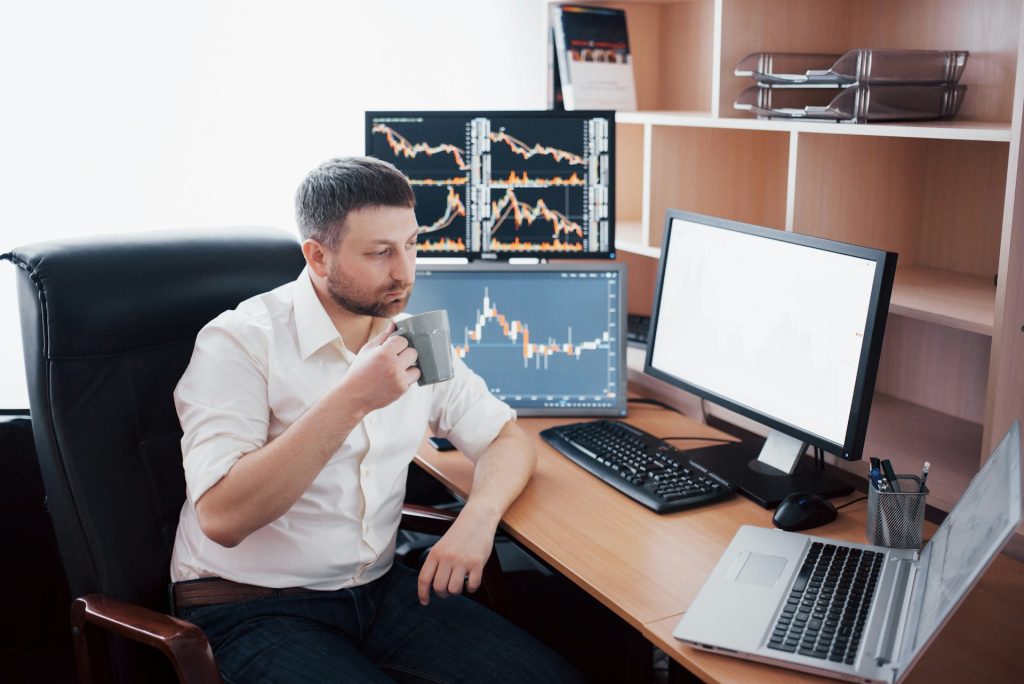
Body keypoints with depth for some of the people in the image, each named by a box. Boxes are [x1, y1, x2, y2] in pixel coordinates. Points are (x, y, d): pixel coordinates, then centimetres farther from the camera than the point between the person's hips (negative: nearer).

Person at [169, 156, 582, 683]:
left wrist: (478, 517, -13)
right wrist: (351, 401, -30)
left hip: (375, 587, 6)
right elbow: (221, 517, -25)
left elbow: (506, 439, 9)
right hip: (249, 606, -6)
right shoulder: (240, 342, -14)